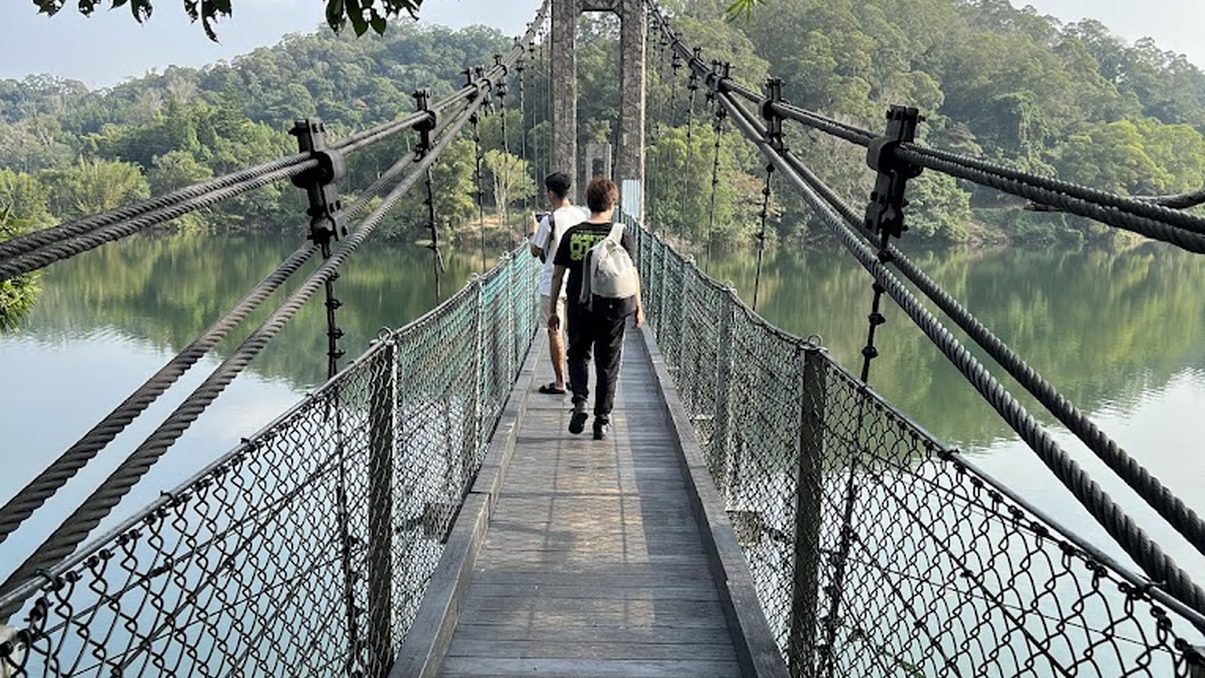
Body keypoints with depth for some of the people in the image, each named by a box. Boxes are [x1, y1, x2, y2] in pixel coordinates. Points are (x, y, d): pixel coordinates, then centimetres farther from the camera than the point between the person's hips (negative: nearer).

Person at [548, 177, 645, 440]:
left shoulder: (572, 234, -1)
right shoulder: (621, 235, -6)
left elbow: (557, 275, 1)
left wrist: (552, 309, 9)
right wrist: (638, 307, 7)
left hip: (579, 308, 1)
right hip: (612, 309, -1)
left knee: (578, 355, 20)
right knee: (608, 364, 9)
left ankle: (580, 402, -2)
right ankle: (602, 420, 12)